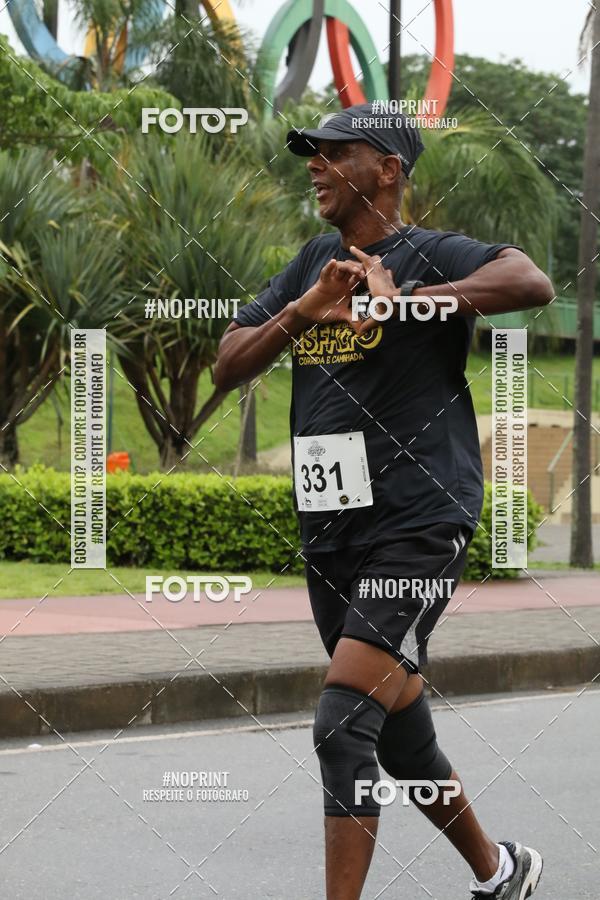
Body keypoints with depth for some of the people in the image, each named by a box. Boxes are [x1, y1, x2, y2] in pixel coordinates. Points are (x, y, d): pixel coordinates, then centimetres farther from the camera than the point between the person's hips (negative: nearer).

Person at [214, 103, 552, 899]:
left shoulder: (431, 255, -8)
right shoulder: (313, 264, 14)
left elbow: (531, 282, -28)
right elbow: (228, 366, 7)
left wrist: (402, 299, -37)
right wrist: (302, 312, -11)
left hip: (417, 530, -8)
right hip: (330, 534, 8)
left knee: (342, 726, -18)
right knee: (401, 737, 17)